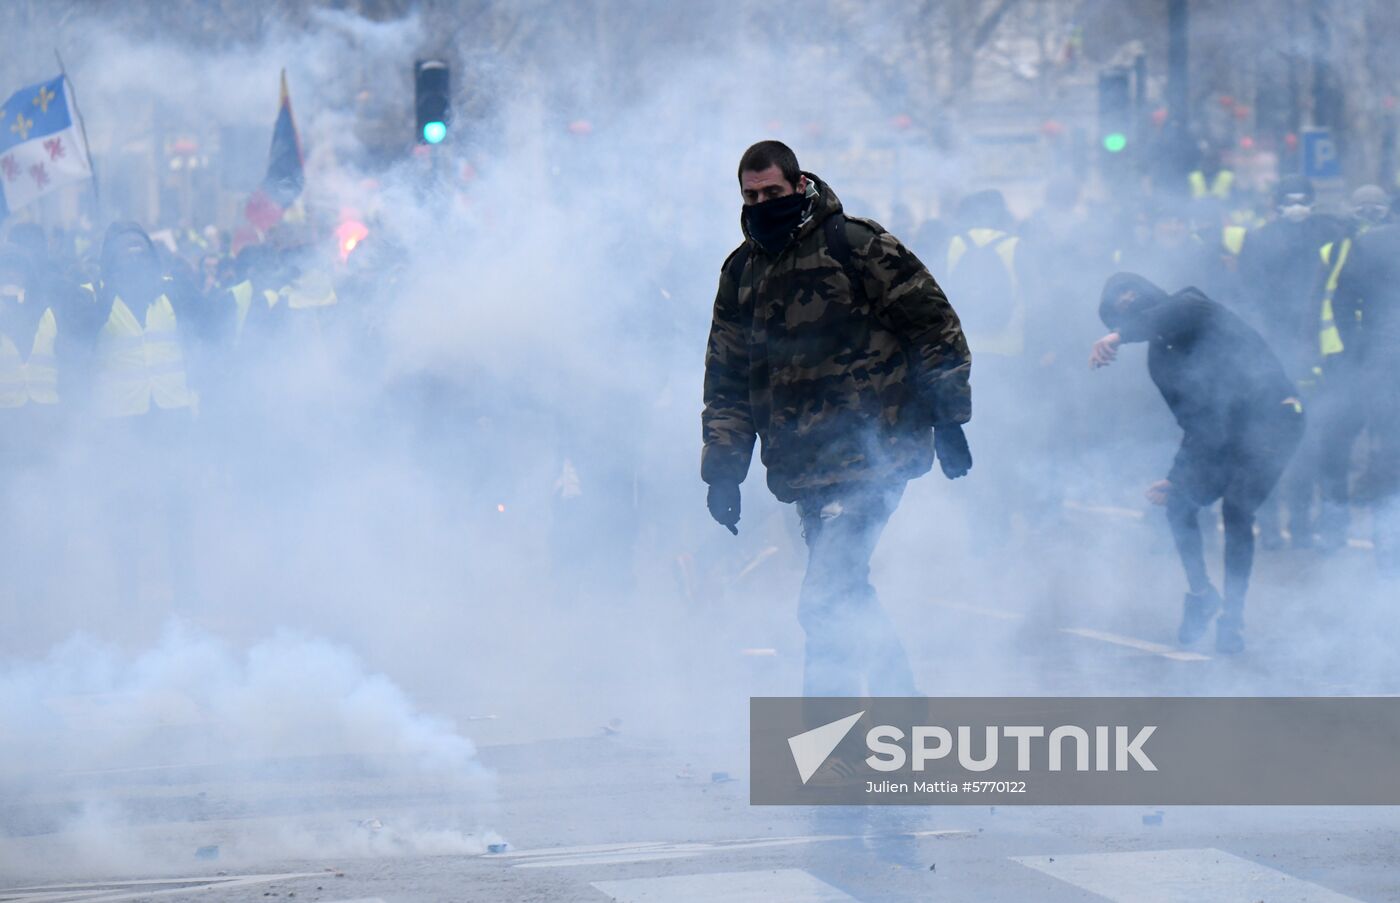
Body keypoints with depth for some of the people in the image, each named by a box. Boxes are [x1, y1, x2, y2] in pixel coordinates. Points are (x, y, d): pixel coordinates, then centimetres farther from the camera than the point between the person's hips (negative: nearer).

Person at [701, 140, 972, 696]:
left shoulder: (857, 246, -5)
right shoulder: (742, 272, 13)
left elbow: (934, 325, -3)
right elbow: (726, 379, 17)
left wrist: (947, 420, -5)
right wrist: (723, 469, 10)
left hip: (872, 456, -7)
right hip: (806, 470, 7)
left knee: (825, 605, -14)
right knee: (847, 599, 12)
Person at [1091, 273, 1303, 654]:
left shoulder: (1192, 307, -7)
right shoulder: (1159, 355, 14)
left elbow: (1170, 314, -33)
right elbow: (1192, 418, 17)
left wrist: (1118, 336, -47)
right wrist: (1177, 478, 13)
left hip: (1271, 418, -8)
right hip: (1223, 432, 8)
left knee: (1236, 508, -17)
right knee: (1179, 502, -5)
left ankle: (1233, 616, -10)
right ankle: (1201, 594, 10)